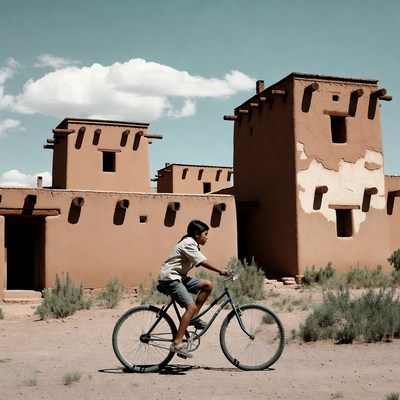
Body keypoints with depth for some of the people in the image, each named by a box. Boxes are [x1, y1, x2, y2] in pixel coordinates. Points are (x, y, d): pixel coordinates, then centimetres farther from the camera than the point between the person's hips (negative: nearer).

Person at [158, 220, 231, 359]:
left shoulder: (193, 245, 16)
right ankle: (177, 343, -21)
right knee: (191, 306, -21)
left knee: (208, 285, 0)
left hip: (179, 277, 10)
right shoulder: (188, 244, -15)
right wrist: (220, 271, -26)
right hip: (169, 278, -10)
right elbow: (203, 262, -24)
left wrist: (221, 270, -1)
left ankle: (193, 318, 5)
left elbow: (201, 263, 9)